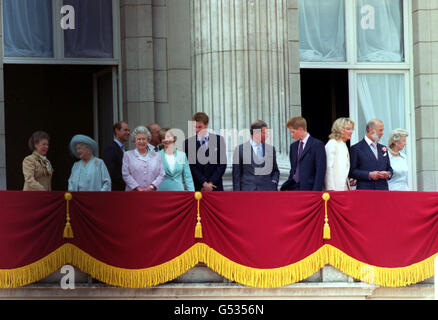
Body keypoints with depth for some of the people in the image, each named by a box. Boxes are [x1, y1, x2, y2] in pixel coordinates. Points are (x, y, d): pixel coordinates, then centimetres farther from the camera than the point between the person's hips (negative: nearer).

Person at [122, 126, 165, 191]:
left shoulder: (156, 156, 14)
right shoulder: (128, 155, 9)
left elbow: (161, 174, 8)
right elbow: (126, 175, 1)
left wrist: (152, 186, -8)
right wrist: (138, 188, -10)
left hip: (151, 193, 1)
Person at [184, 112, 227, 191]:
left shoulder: (219, 140, 3)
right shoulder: (188, 143, 2)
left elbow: (222, 164, 1)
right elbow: (191, 166, -3)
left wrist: (211, 182, -8)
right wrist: (204, 183, -11)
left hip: (215, 186, 1)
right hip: (197, 187, -1)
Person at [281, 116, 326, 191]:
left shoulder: (317, 145, -6)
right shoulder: (293, 146, 15)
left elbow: (320, 171, -11)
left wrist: (316, 192, -17)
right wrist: (286, 187, 10)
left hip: (308, 188, -6)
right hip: (293, 187, 6)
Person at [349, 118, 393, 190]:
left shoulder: (383, 148, 19)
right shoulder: (356, 148, 1)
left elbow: (389, 168, 25)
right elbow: (351, 171, -6)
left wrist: (388, 174, 1)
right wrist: (369, 175, -16)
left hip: (382, 190, 5)